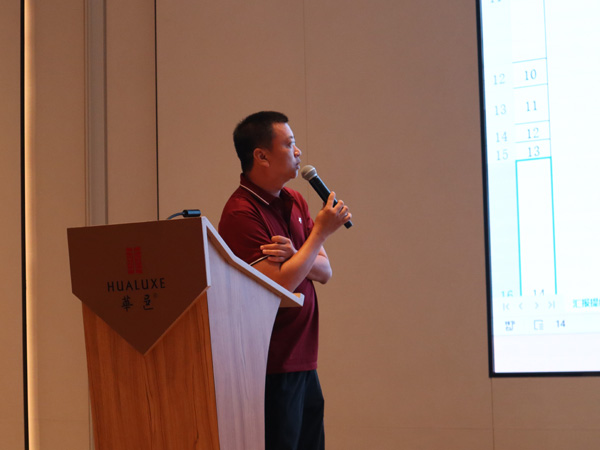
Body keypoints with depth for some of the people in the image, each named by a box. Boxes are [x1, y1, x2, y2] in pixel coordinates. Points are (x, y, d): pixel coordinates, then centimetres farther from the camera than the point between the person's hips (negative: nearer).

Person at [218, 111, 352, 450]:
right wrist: (321, 232, -15)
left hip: (304, 361, 8)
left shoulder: (295, 201, 11)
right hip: (272, 368, -8)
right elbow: (280, 285, -22)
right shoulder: (241, 214, -17)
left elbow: (324, 272, 8)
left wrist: (294, 256, -13)